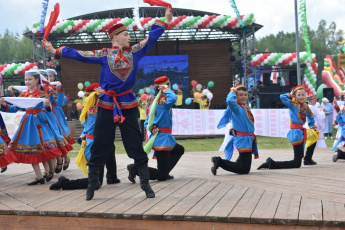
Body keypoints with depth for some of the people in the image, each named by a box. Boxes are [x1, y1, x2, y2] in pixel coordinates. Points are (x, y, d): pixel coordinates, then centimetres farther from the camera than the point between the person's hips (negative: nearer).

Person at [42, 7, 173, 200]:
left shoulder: (135, 52, 6)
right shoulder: (103, 54, -1)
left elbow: (151, 39, 11)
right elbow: (79, 55, 0)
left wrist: (164, 23, 10)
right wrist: (56, 51, -1)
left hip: (128, 105, 1)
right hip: (107, 105, -1)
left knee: (136, 145, 3)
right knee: (100, 146, 4)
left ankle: (145, 183, 10)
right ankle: (93, 182, 17)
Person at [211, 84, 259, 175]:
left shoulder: (246, 108, 13)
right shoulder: (236, 108, -12)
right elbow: (229, 100, -36)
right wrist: (232, 92, -16)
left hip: (249, 139, 9)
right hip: (243, 140, -9)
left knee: (243, 167, 14)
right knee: (244, 170, -10)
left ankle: (218, 161, 12)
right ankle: (219, 162, -7)